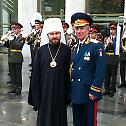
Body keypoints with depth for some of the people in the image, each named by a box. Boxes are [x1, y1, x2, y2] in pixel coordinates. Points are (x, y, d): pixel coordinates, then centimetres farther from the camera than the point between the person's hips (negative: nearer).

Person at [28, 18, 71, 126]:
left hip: (60, 93, -1)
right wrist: (35, 96, 0)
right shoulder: (42, 50, 1)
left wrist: (68, 95, -5)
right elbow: (36, 74, 2)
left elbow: (69, 72, -2)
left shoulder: (66, 50, -3)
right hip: (44, 93, 1)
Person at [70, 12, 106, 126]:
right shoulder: (74, 48, 11)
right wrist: (71, 90, 13)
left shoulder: (96, 46, -10)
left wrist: (94, 91, -17)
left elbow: (100, 72, -15)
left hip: (89, 94, -6)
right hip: (76, 94, 6)